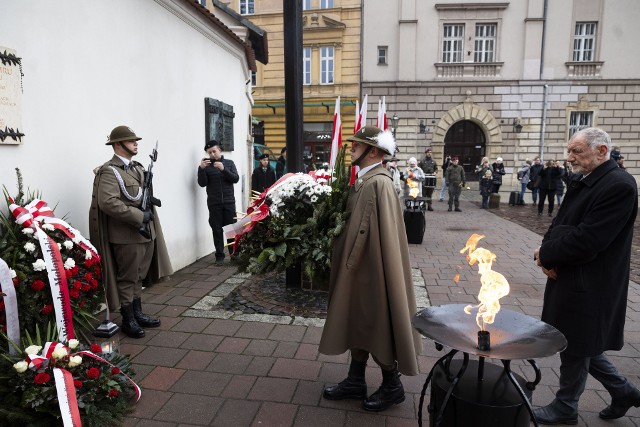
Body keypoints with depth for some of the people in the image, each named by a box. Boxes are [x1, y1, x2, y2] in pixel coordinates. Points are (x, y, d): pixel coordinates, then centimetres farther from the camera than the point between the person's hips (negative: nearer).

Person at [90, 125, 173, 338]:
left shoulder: (138, 167, 15)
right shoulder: (109, 171, -13)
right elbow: (108, 202, -25)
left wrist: (150, 205, 4)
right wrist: (139, 216, -22)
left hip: (145, 232, 8)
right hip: (126, 234, -8)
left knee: (139, 277, 18)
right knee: (127, 279, 4)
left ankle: (138, 313, 31)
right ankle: (128, 320, 18)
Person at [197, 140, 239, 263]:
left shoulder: (229, 163, 10)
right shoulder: (206, 165, 6)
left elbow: (235, 179, -2)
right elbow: (202, 183, -3)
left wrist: (223, 169, -16)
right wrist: (201, 168, -17)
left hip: (229, 201, 1)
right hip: (214, 203, 0)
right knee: (217, 229, 0)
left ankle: (234, 253, 9)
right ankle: (219, 255, 7)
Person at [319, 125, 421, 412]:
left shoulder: (378, 183, -21)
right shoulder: (363, 180, 8)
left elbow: (371, 232, -23)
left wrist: (349, 264, -16)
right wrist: (347, 264, 10)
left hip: (371, 269, -9)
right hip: (360, 267, 9)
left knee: (377, 326, 7)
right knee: (358, 322, 17)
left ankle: (392, 385, 28)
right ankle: (355, 381, 33)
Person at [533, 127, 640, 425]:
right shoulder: (582, 181, 9)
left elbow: (586, 242, -26)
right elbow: (560, 224, 10)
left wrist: (545, 255, -13)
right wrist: (547, 251, -9)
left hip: (588, 287, -9)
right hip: (570, 280, 9)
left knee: (575, 348, 9)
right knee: (578, 344, 21)